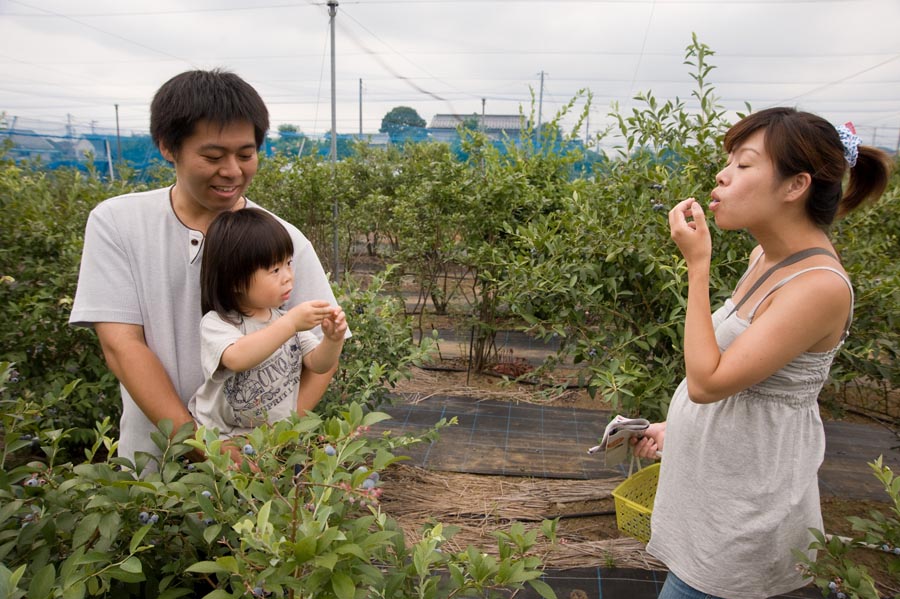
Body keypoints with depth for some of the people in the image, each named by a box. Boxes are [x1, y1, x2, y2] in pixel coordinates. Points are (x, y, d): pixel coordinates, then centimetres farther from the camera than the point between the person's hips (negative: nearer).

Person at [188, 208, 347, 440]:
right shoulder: (215, 324, -12)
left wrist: (333, 339, -17)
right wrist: (291, 324, -37)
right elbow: (237, 358, -32)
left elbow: (318, 364, 3)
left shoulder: (285, 318, 4)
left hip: (278, 436, 3)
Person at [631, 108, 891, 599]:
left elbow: (707, 382, -27)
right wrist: (678, 425, 17)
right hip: (716, 474, 8)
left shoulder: (820, 285, -26)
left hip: (743, 507, -8)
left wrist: (697, 265, -26)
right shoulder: (768, 256, 1)